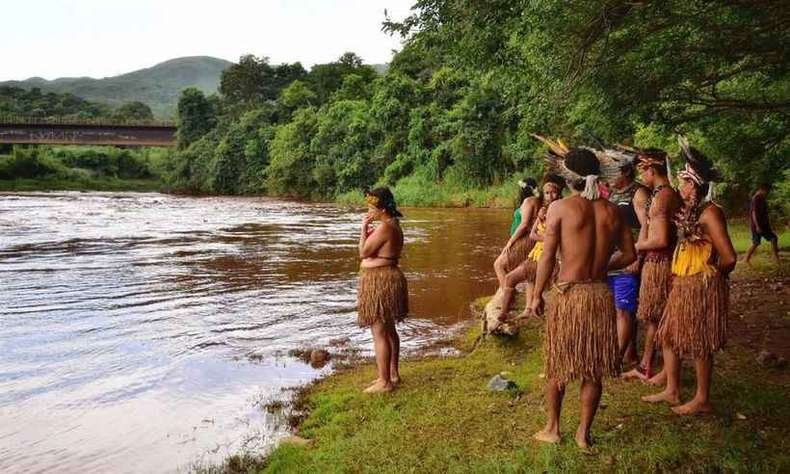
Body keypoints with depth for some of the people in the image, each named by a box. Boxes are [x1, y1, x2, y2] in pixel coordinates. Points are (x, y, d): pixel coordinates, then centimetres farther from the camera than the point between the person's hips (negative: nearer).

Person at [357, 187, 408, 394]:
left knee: (379, 333, -4)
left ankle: (384, 382, 4)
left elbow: (363, 252, -17)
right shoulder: (393, 225, 12)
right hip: (388, 279, 11)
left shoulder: (384, 227, -20)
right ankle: (393, 374, 30)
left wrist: (363, 228, -9)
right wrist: (367, 230, 9)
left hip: (380, 282, -11)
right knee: (389, 330, 19)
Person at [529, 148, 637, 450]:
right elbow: (629, 255, 8)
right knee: (593, 369, 14)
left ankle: (553, 429, 26)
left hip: (567, 293, -3)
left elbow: (547, 257, -11)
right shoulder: (612, 211, 3)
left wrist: (537, 295, -2)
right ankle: (584, 433, 24)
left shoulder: (560, 207, -10)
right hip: (601, 294, 4)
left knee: (558, 365, 13)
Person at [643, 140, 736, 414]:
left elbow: (728, 258, -21)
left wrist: (713, 276, -5)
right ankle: (672, 391, 27)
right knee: (669, 336, 14)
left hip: (702, 288, -9)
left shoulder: (710, 213, -17)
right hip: (683, 285, 9)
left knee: (699, 345, 4)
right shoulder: (688, 211, 9)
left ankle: (702, 399, 20)